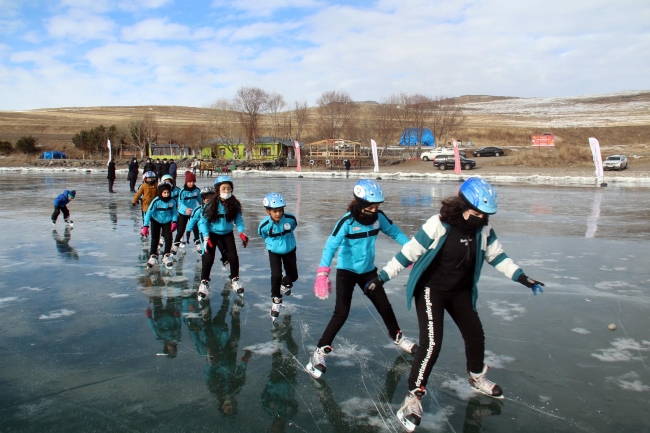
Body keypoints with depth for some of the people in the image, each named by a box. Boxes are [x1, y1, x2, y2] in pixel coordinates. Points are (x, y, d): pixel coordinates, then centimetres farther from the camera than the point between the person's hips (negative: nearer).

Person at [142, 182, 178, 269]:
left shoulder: (173, 201, -16)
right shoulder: (156, 201, -25)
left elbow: (174, 212, -1)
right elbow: (149, 213, -23)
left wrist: (174, 222, -12)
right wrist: (145, 226, -26)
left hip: (167, 222, 2)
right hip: (156, 221, -2)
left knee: (168, 238, -6)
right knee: (155, 239, 1)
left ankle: (167, 256, 11)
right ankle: (153, 256, 17)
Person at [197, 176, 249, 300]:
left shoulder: (234, 204, -10)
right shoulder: (211, 204, -19)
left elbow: (238, 220, -2)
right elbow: (203, 221, -14)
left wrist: (242, 233, -14)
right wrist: (206, 237, -19)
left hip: (227, 234, 3)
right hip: (211, 234, -2)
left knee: (233, 257, -1)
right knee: (208, 259, -6)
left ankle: (235, 279, 21)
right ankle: (204, 283, 9)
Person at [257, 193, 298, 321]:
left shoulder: (290, 219, -27)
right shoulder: (264, 225, -28)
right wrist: (273, 242, 2)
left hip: (289, 250, 2)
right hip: (274, 252, -2)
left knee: (293, 276, 10)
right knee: (276, 275, -17)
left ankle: (285, 282, 48)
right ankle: (276, 300, 7)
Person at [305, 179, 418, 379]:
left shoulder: (379, 217, -12)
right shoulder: (347, 221, -26)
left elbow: (395, 232, 3)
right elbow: (331, 246, -32)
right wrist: (322, 273, -44)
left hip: (369, 271, 5)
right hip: (346, 271, -5)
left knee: (384, 306, 14)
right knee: (341, 313, -12)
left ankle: (397, 336, 42)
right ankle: (321, 351, 1)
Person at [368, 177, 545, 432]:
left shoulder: (483, 228, -9)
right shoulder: (438, 225, -26)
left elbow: (496, 254, 7)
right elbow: (408, 252, -20)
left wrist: (521, 277, 3)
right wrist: (382, 277, -18)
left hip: (460, 291, 6)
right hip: (430, 289, -6)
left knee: (476, 335, 14)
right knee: (431, 343, -15)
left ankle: (477, 378, 43)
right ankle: (414, 396, 1)